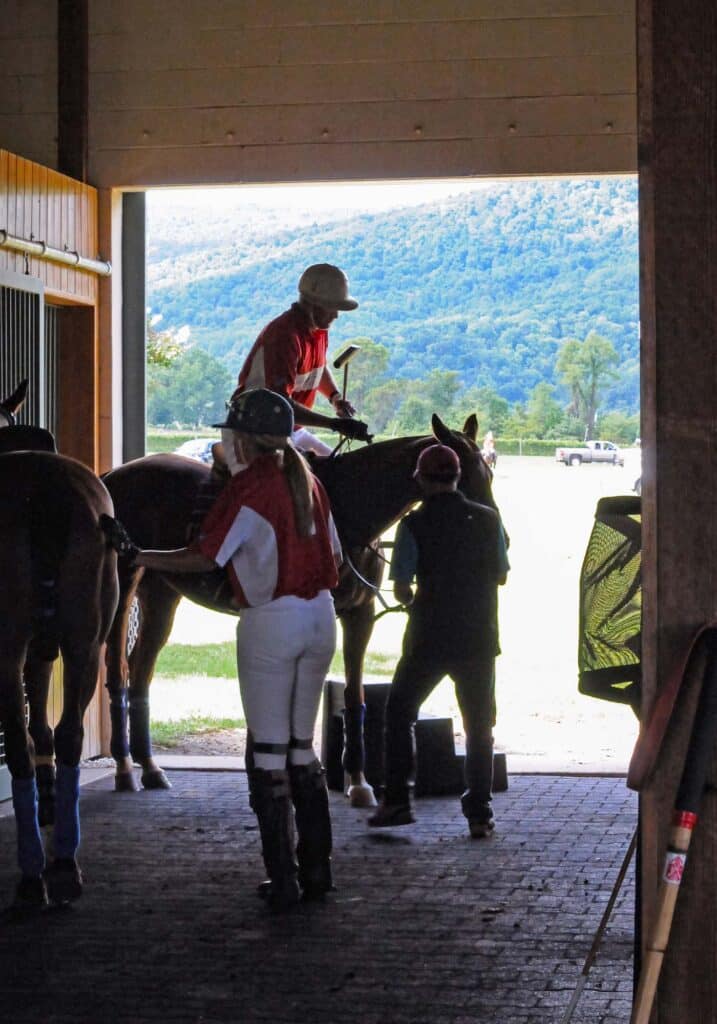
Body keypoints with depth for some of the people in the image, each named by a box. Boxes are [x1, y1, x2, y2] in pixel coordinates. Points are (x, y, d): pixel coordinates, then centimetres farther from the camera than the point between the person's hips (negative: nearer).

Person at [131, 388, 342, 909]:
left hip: (270, 624, -7)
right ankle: (317, 869, 17)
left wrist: (143, 558, -2)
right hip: (321, 617, 7)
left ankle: (283, 880, 1)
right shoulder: (308, 481, 10)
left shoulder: (249, 486, -11)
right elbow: (334, 558, 15)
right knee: (303, 747, 15)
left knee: (269, 753, 0)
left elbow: (203, 557, -13)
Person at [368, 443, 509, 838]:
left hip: (428, 638, -2)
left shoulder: (414, 525, -8)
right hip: (479, 638, 2)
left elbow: (401, 589, -7)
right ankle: (479, 814, 9)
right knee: (479, 725, 11)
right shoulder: (488, 519, 0)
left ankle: (397, 802, 13)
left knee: (399, 713, 16)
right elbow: (501, 575, 10)